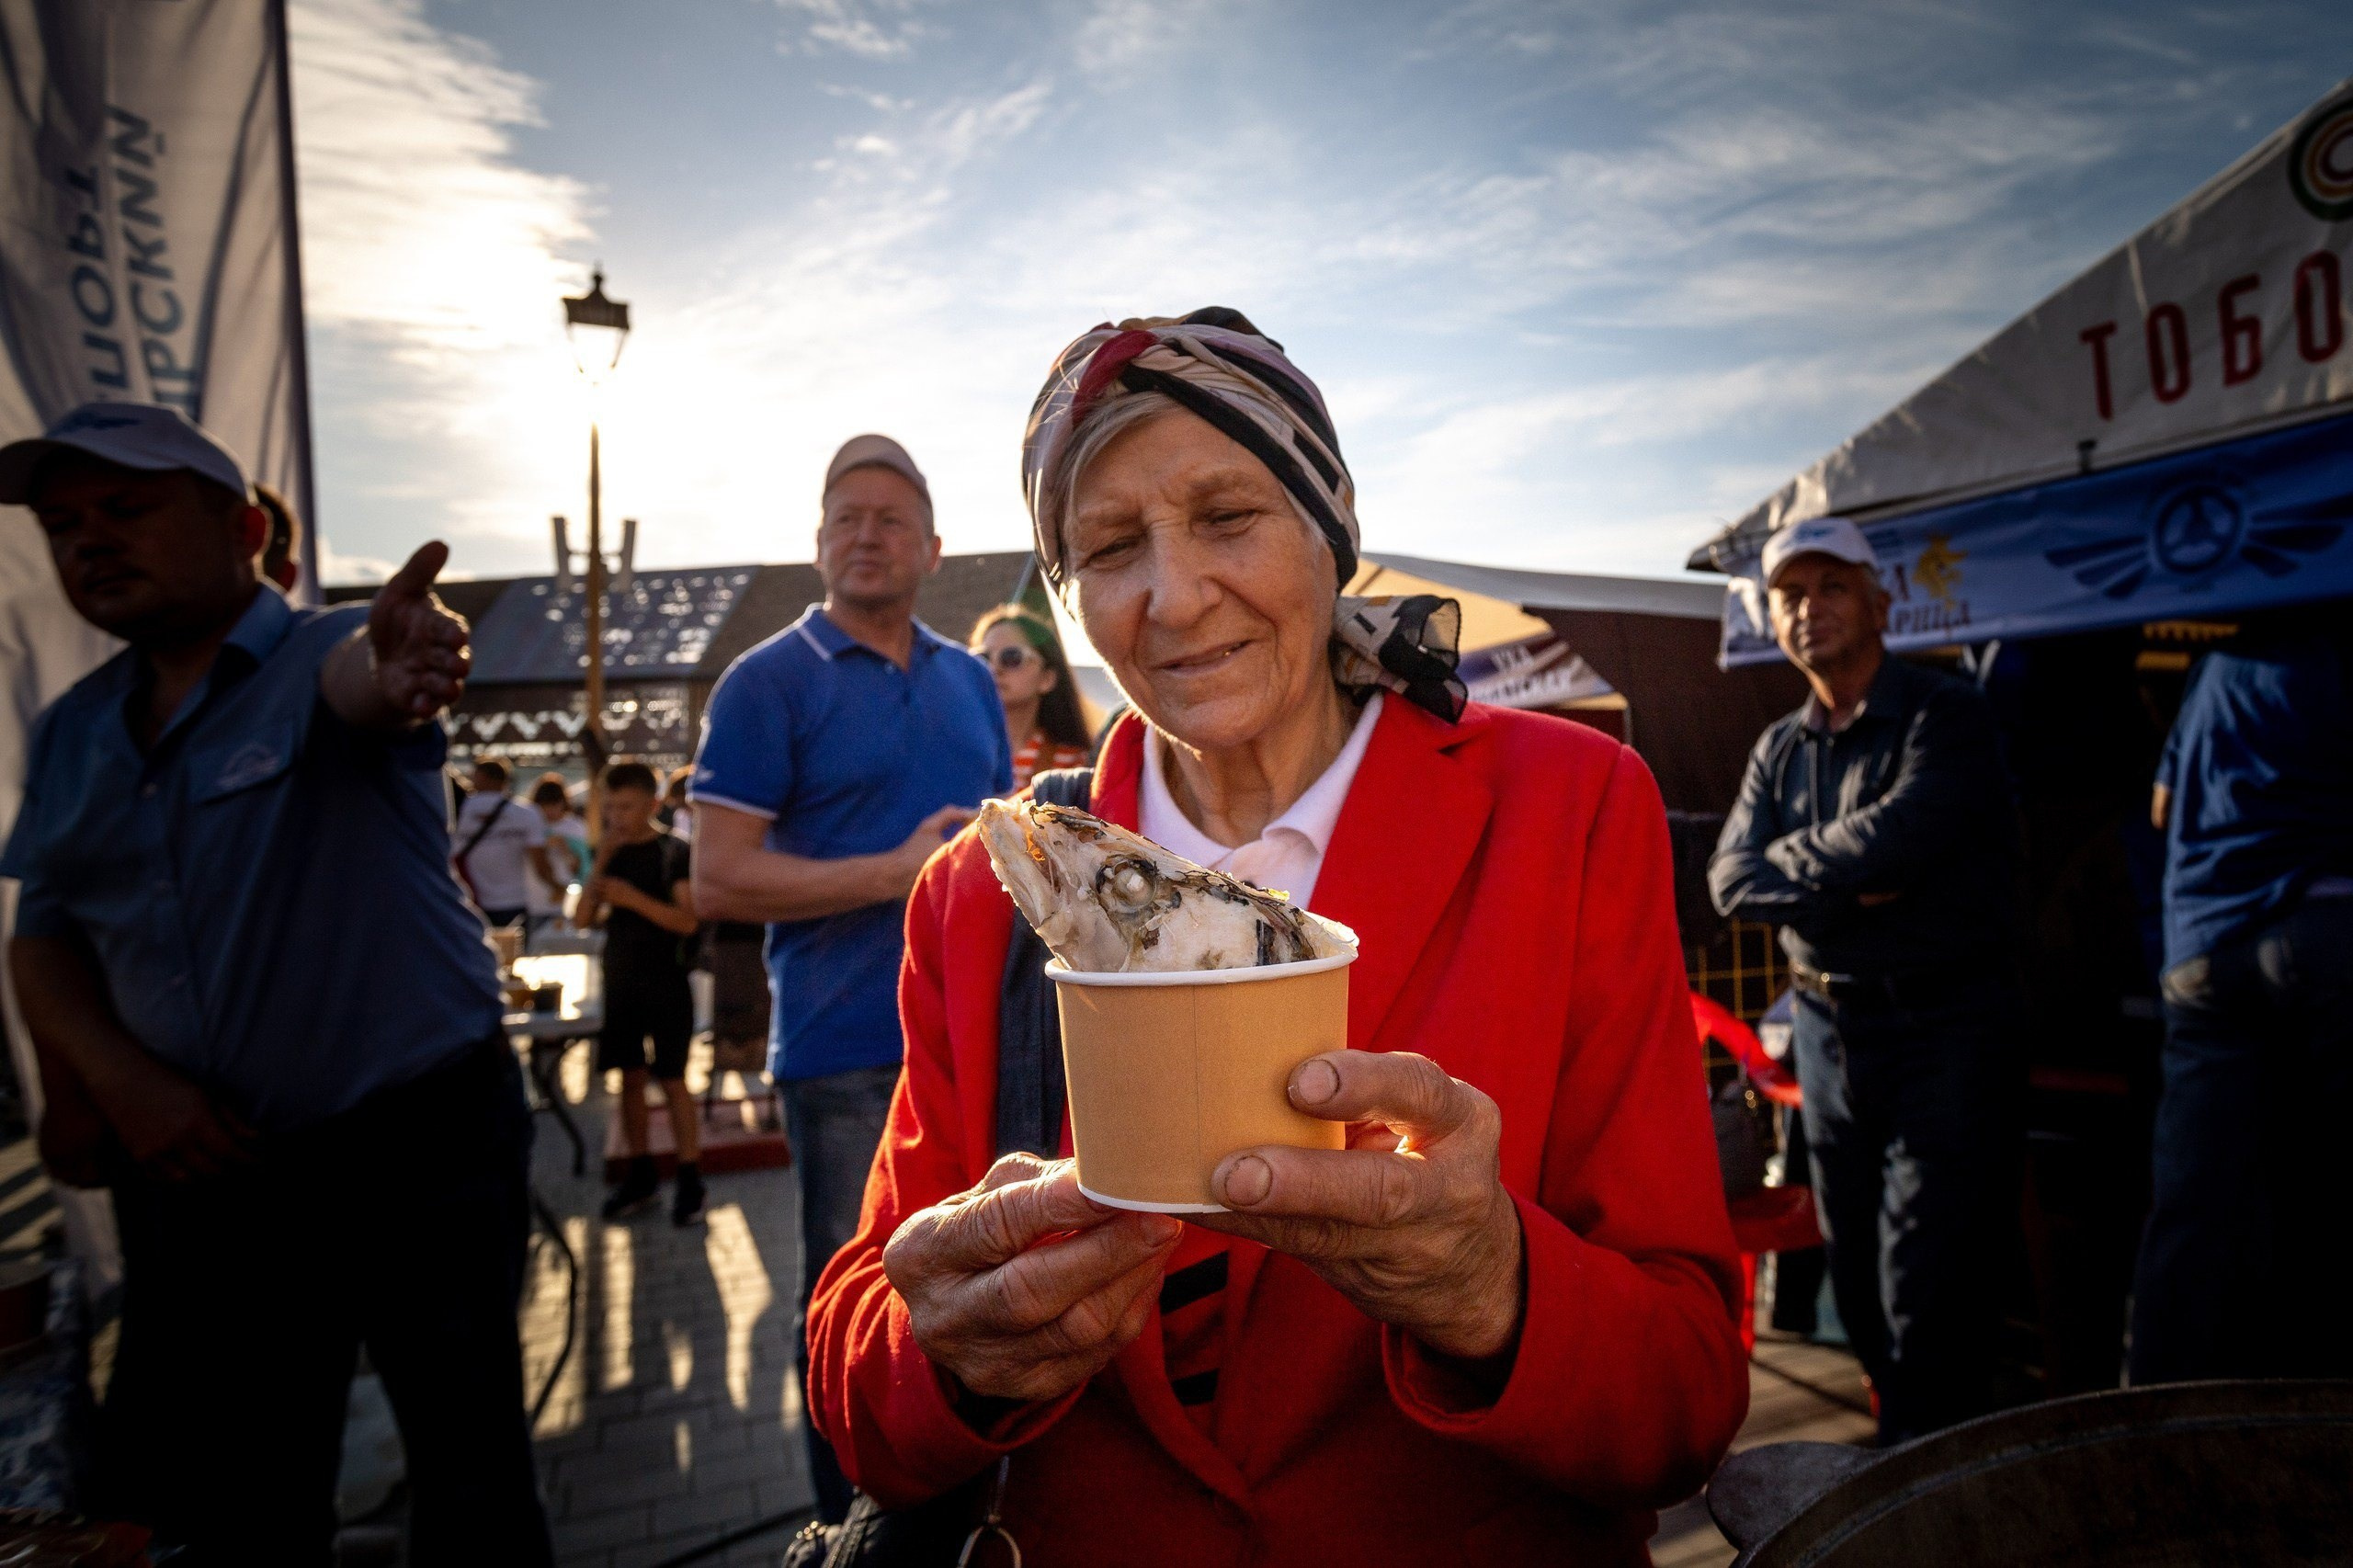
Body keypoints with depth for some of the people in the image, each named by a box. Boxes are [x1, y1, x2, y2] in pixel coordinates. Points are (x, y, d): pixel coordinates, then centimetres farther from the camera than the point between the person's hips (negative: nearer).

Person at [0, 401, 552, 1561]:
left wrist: (396, 665, -56)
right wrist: (114, 1078, -8)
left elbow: (358, 676, -32)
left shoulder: (328, 655, -8)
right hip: (193, 1165, 5)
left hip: (421, 1146, -5)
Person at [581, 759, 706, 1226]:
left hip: (665, 983, -5)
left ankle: (689, 1181, 5)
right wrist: (600, 862, -7)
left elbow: (687, 920, -15)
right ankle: (639, 1174, 23)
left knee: (672, 1081, -2)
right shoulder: (613, 852, 8)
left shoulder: (675, 852, -7)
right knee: (629, 1077, 11)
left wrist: (631, 896, -24)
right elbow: (585, 919, 3)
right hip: (619, 981, 5)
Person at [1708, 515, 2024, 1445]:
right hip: (1828, 1028, 6)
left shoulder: (1946, 716, -6)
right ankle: (1901, 1447, 32)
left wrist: (1791, 860, -7)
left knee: (1931, 1292, -3)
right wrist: (1850, 888, -15)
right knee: (1855, 1277, 14)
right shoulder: (1778, 751, 11)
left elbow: (1898, 838, -23)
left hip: (1944, 1028, -5)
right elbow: (1730, 881, -1)